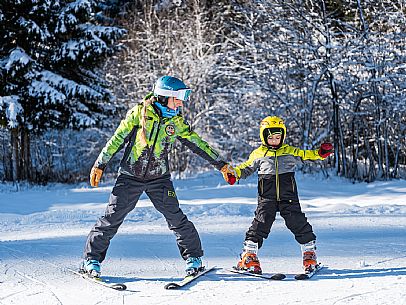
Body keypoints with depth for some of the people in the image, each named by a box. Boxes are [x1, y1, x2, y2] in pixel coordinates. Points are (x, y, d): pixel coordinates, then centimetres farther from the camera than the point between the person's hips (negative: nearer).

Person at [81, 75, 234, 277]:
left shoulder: (177, 121, 3)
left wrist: (220, 164, 11)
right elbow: (117, 139, -3)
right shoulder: (140, 112, -7)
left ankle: (193, 258, 10)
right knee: (112, 218, -4)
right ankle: (91, 259, 6)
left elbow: (197, 144, 11)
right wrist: (100, 165, -4)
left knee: (176, 218, -4)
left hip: (159, 178, 2)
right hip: (130, 177, -2)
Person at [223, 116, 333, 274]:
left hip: (288, 196, 1)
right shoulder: (258, 154, 9)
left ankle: (309, 251, 11)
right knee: (261, 223, -9)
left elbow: (306, 155, 9)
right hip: (267, 197, -1)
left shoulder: (290, 152, 10)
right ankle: (249, 254, -4)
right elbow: (246, 168, 15)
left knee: (297, 222, -3)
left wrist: (320, 153, -9)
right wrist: (234, 173, -3)